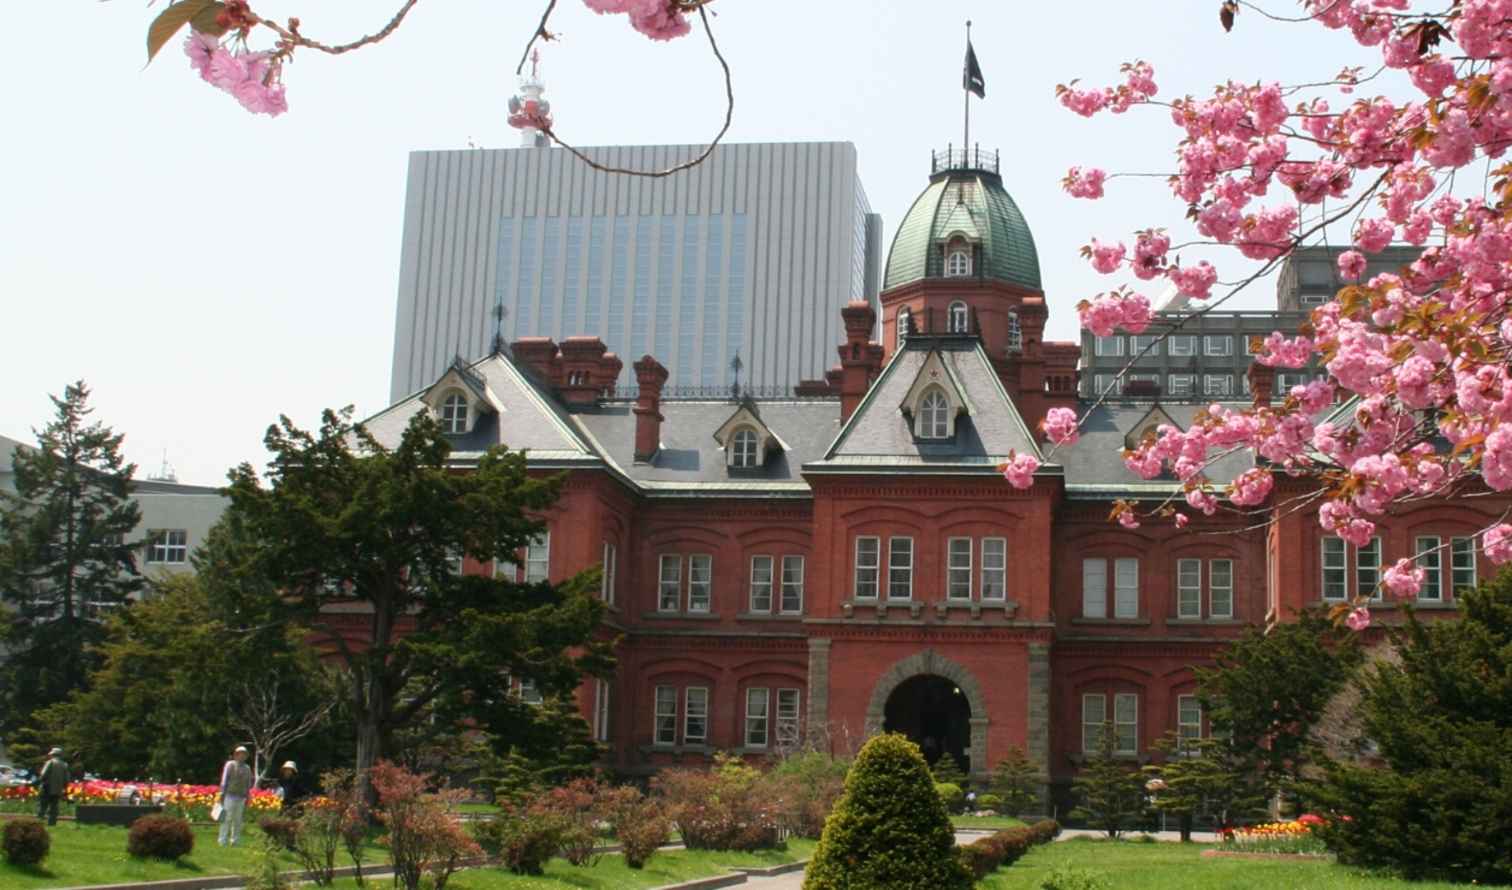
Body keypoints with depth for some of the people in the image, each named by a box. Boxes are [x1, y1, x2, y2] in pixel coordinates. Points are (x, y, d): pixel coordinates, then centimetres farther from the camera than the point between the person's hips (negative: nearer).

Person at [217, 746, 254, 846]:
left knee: (237, 820, 4)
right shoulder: (230, 765, 2)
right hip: (230, 795, -4)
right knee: (227, 818, -7)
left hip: (241, 797, 4)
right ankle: (223, 841, -6)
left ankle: (234, 841, 9)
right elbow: (224, 780, 0)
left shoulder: (247, 768, 16)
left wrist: (247, 798, 14)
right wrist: (222, 794, -6)